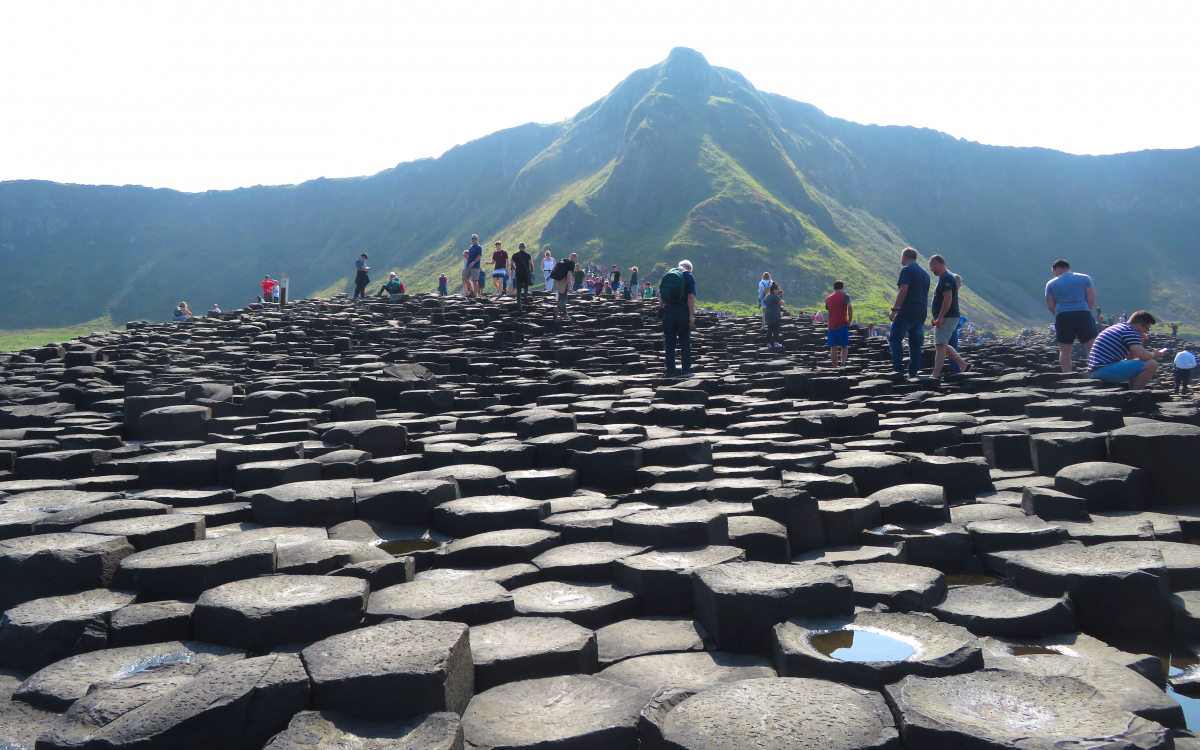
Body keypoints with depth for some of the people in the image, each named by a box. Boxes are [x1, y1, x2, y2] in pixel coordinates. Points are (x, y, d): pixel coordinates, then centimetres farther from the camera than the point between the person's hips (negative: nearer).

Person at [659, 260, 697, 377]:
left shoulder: (667, 274, 12)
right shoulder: (689, 276, -2)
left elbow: (660, 296, 11)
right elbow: (691, 297, -11)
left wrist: (661, 310, 16)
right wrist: (691, 315, -12)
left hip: (668, 311, 3)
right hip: (683, 312, -3)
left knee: (669, 342, 8)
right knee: (685, 342, 5)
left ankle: (670, 370, 7)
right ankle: (686, 370, 4)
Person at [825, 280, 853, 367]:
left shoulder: (828, 298, 13)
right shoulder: (845, 296, -1)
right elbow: (850, 307, -16)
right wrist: (849, 321, -11)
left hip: (831, 326, 3)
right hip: (842, 325, -3)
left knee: (833, 348, 5)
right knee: (844, 346, 3)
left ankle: (835, 367, 4)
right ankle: (842, 362, -20)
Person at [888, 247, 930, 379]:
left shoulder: (906, 270, -5)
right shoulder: (924, 273, 20)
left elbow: (903, 290, -16)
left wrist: (894, 309, -17)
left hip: (907, 311, -8)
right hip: (921, 313, 8)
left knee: (895, 337, -5)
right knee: (915, 343, 8)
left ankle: (898, 367, -17)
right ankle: (913, 372, 7)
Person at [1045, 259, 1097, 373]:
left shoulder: (1051, 284, 10)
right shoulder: (1085, 278, 10)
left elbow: (1050, 306, 6)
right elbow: (1091, 300, 4)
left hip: (1062, 317, 0)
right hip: (1083, 314, 0)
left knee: (1064, 350, 6)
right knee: (1091, 347, 3)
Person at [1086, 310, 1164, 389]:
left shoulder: (1119, 327, 25)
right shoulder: (1129, 331, -7)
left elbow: (1129, 357, 31)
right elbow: (1143, 356, -16)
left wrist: (1140, 342, 20)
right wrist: (1154, 354, 5)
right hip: (1105, 370, -11)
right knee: (1152, 364, -14)